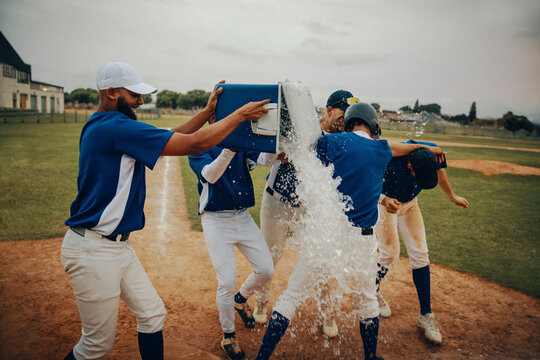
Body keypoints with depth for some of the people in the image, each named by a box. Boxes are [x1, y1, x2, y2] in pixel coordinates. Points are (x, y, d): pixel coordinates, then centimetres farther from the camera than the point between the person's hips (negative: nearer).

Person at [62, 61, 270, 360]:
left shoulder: (103, 127, 11)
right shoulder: (115, 127, -21)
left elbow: (172, 138, 10)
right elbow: (193, 144, -22)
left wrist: (209, 111, 4)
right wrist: (240, 114, -12)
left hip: (118, 245, 10)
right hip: (94, 249, -10)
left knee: (153, 315, 15)